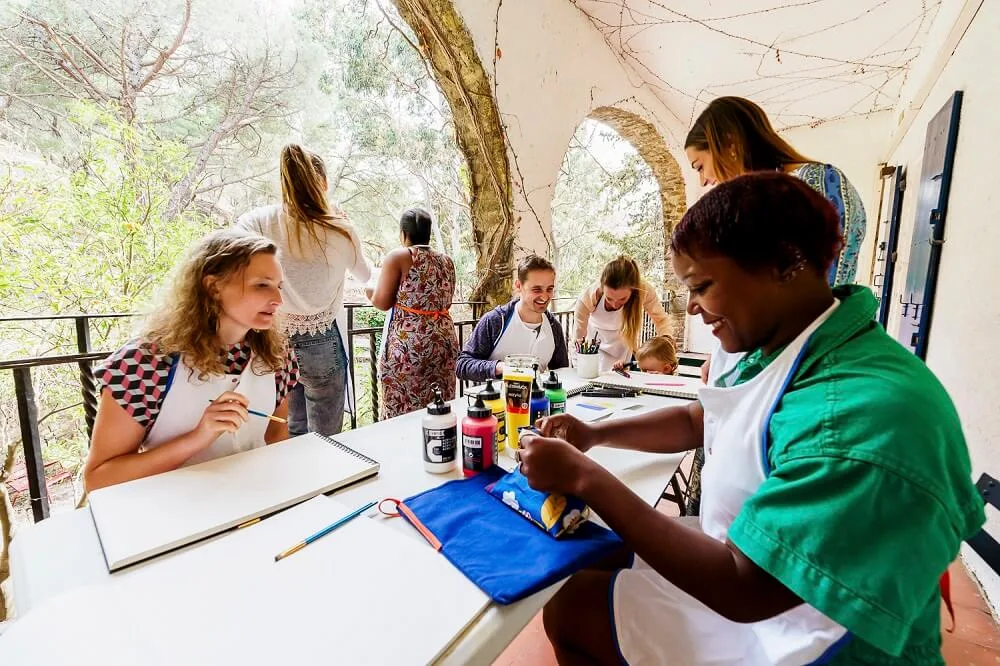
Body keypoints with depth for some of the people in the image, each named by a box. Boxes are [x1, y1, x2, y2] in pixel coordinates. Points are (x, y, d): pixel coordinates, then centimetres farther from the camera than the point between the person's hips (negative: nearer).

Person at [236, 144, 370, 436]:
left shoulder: (261, 221, -4)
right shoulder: (340, 230, -5)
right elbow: (366, 276, 12)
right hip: (321, 343, -3)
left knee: (292, 435, 20)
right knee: (325, 440, 9)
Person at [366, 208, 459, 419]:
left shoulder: (398, 257, -6)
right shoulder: (446, 260, 9)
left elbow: (382, 302, -6)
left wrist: (370, 290, 15)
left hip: (408, 343, -5)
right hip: (445, 339, 6)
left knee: (402, 412, 6)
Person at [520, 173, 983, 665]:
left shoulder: (863, 415, -35)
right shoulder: (766, 345, -4)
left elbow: (742, 588, -31)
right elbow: (696, 421, 11)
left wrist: (584, 477, -26)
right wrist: (594, 434, -4)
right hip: (742, 564, 8)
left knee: (568, 608, -3)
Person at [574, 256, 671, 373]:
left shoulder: (645, 290, -34)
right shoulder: (587, 297, -36)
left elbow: (661, 319, -17)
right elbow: (579, 338, -25)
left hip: (624, 339, 1)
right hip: (594, 337, -1)